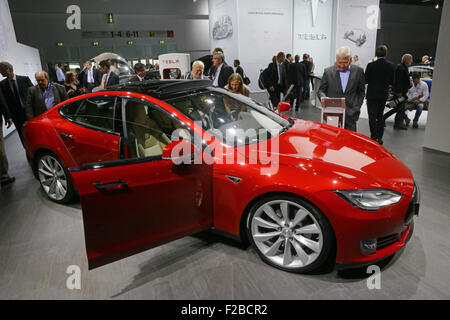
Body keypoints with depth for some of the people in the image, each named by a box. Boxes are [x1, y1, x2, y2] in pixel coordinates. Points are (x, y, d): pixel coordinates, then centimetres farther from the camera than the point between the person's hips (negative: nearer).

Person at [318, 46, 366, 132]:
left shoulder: (358, 71, 7)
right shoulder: (328, 72, 4)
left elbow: (361, 92, 15)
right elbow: (321, 90, 9)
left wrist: (356, 107, 4)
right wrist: (324, 98, -13)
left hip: (350, 115, 1)